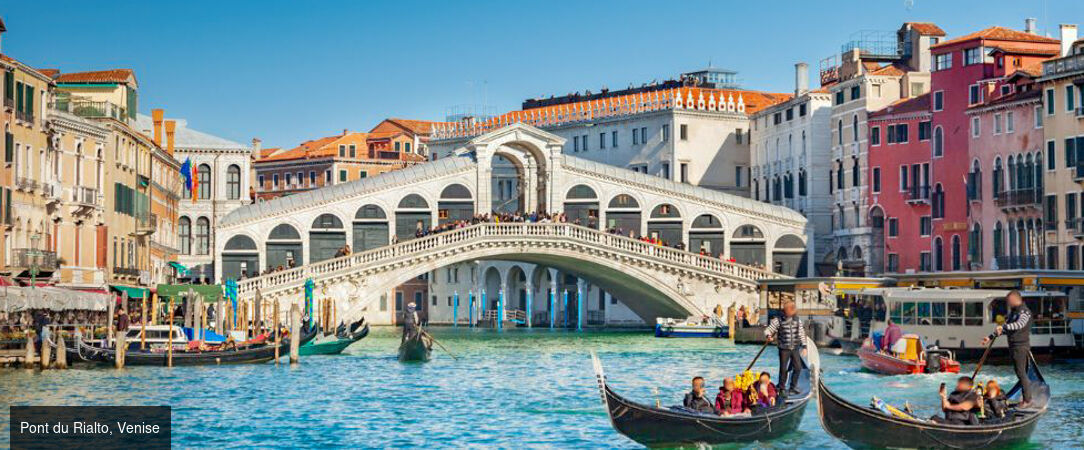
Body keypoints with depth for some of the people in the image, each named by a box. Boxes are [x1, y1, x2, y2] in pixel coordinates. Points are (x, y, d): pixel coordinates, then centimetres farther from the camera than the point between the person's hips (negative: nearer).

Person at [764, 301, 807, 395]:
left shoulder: (798, 321, 4)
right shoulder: (778, 321, -8)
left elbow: (801, 334, 11)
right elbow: (767, 330, -9)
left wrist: (804, 347, 9)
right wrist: (769, 336, -31)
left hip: (795, 349, 4)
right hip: (784, 349, -4)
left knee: (798, 368, 3)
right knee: (783, 369, -1)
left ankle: (793, 387, 18)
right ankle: (781, 389, 12)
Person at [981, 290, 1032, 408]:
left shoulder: (1024, 312, -11)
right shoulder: (1013, 312, 19)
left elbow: (1019, 324, -30)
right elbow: (1004, 329, 24)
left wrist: (1004, 327, -42)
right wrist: (990, 337, 19)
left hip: (1021, 347, -9)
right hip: (1014, 347, 9)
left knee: (1021, 373, -9)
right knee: (1020, 373, 11)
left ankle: (1027, 400, -4)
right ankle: (1026, 398, 16)